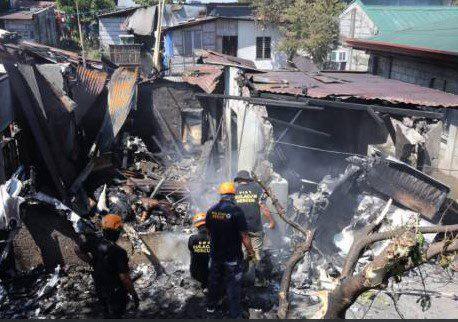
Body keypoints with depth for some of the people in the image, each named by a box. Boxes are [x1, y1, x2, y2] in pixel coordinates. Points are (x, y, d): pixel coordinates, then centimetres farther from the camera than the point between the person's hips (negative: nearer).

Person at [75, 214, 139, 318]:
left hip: (99, 288, 5)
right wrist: (133, 294, -17)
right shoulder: (119, 252, -34)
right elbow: (124, 278, -30)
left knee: (107, 312, 29)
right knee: (115, 314, 19)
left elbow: (79, 251, 1)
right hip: (115, 291, -5)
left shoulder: (94, 242, -17)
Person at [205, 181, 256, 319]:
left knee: (214, 280, 22)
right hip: (232, 256, -5)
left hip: (215, 254, 5)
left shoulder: (211, 211, -4)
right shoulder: (236, 211, -20)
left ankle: (211, 306, 39)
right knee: (233, 285, 6)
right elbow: (244, 236, -18)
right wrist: (251, 252, -5)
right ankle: (235, 314, 14)